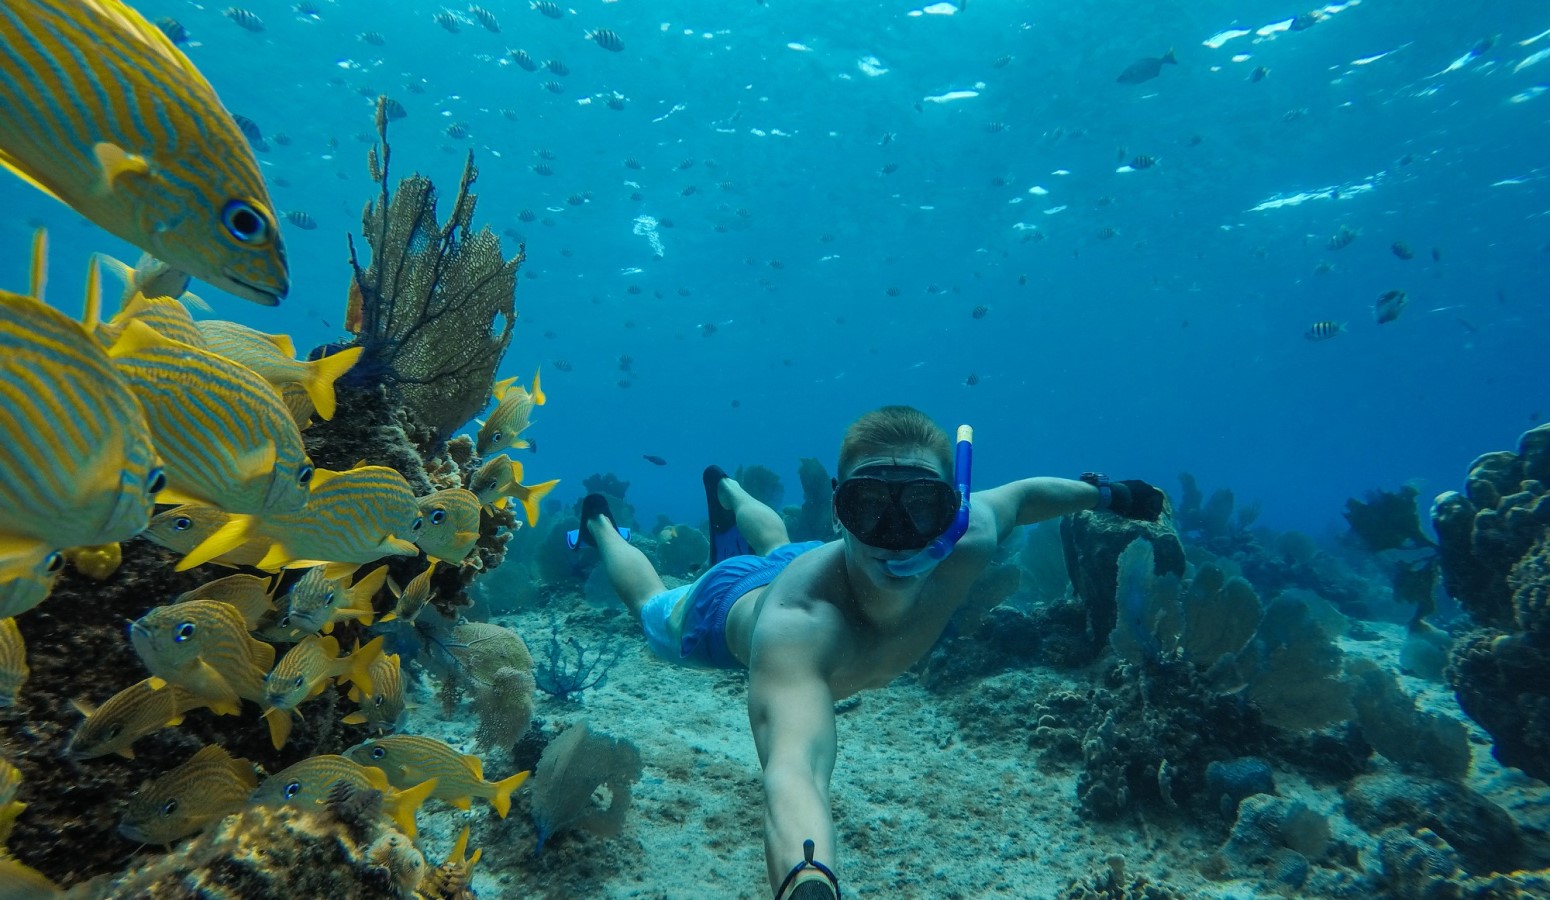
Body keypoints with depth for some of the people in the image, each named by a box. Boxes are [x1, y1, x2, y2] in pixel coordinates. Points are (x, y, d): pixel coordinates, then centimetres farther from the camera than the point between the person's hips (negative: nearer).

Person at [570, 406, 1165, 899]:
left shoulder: (968, 538, -40)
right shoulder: (797, 623, -57)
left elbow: (1021, 495, -17)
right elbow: (794, 772, -72)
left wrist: (1103, 493, 1)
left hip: (800, 569, 5)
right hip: (728, 607, -4)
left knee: (777, 550, 42)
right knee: (650, 605, 32)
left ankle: (725, 489, 73)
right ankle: (599, 522, 61)